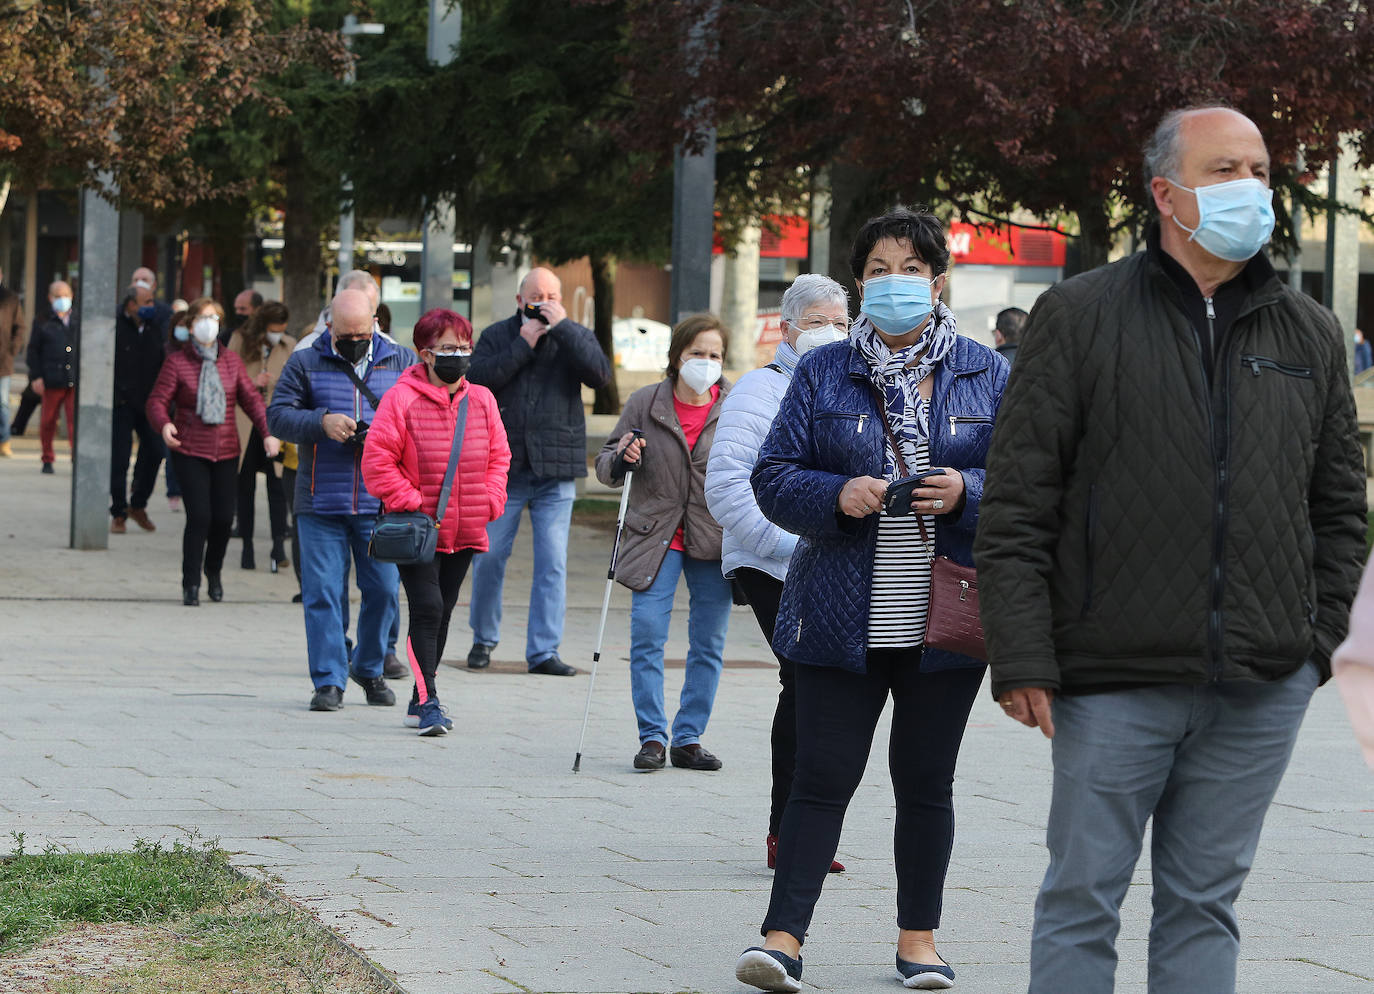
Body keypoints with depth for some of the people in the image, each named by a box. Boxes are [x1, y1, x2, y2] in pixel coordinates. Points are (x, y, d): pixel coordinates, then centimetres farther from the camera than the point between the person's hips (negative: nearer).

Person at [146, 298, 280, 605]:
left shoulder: (231, 361, 9)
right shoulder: (177, 362, -1)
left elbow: (251, 398, 9)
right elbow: (157, 400, -5)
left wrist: (267, 432, -4)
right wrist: (164, 425, -26)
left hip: (226, 451, 3)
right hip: (190, 451, -3)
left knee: (223, 516, 2)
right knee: (199, 516, -12)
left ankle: (213, 571, 30)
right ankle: (190, 585, 1)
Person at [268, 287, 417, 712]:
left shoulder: (402, 363, 9)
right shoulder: (305, 363, 6)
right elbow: (277, 414, 0)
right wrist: (321, 422, -16)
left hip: (381, 502, 1)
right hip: (320, 500, -1)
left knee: (383, 588, 2)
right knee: (323, 591, -2)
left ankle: (368, 667, 24)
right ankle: (328, 681, 4)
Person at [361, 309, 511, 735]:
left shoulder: (481, 400, 7)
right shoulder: (402, 399, -10)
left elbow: (499, 455, 15)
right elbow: (378, 460, -11)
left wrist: (490, 500, 1)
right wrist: (410, 503, -15)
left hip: (465, 530, 6)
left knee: (443, 610, 14)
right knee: (427, 608, -13)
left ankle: (421, 701, 26)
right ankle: (427, 701, -11)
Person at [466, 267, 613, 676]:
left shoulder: (574, 337, 8)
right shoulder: (497, 336, 8)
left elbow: (600, 374, -11)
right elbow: (476, 380, -8)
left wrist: (562, 327, -15)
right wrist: (523, 345, -11)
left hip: (556, 470, 0)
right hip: (503, 466, 0)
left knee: (552, 563, -4)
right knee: (489, 557, 2)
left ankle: (543, 651, 0)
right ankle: (483, 639, 20)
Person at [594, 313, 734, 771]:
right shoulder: (645, 403, 0)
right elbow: (606, 465, 6)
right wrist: (621, 458, -16)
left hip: (715, 542, 1)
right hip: (655, 537, -1)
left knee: (708, 644, 4)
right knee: (646, 636, -8)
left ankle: (688, 739, 15)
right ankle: (652, 737, 1)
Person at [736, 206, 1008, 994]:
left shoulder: (987, 375, 7)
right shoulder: (823, 374, 5)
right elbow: (774, 478, 2)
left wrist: (966, 491, -14)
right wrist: (838, 496, -17)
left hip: (946, 618, 1)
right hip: (843, 617, -1)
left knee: (926, 782, 9)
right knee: (823, 778, -4)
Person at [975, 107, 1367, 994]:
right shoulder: (1081, 315, -1)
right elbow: (1017, 504, -3)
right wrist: (1024, 660, -9)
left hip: (1263, 690, 3)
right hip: (1114, 685, -3)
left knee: (1205, 904, 9)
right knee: (1083, 902, 2)